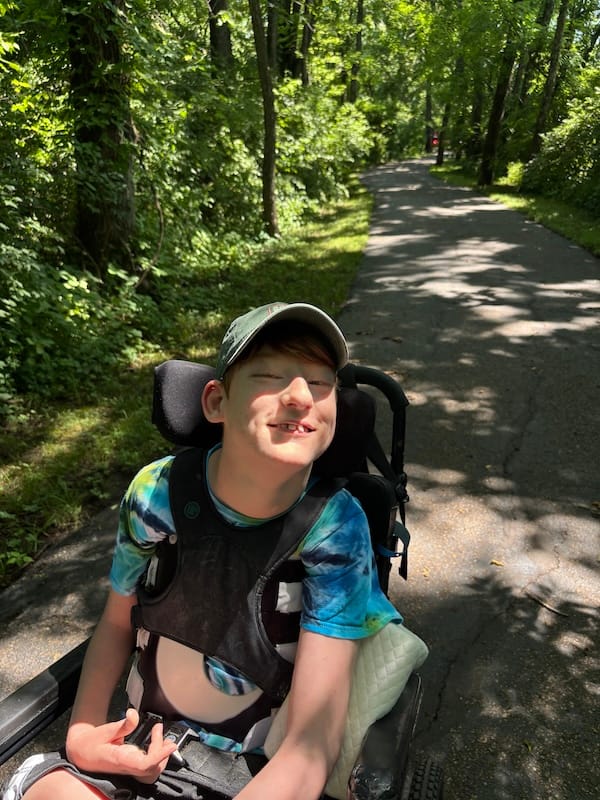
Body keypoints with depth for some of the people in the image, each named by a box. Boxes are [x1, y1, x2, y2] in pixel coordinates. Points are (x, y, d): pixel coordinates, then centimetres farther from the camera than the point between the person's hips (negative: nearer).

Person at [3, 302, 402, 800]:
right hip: (141, 747, 2)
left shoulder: (334, 525, -23)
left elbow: (314, 743, -23)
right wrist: (85, 727, -12)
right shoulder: (156, 491, -16)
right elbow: (118, 622, 2)